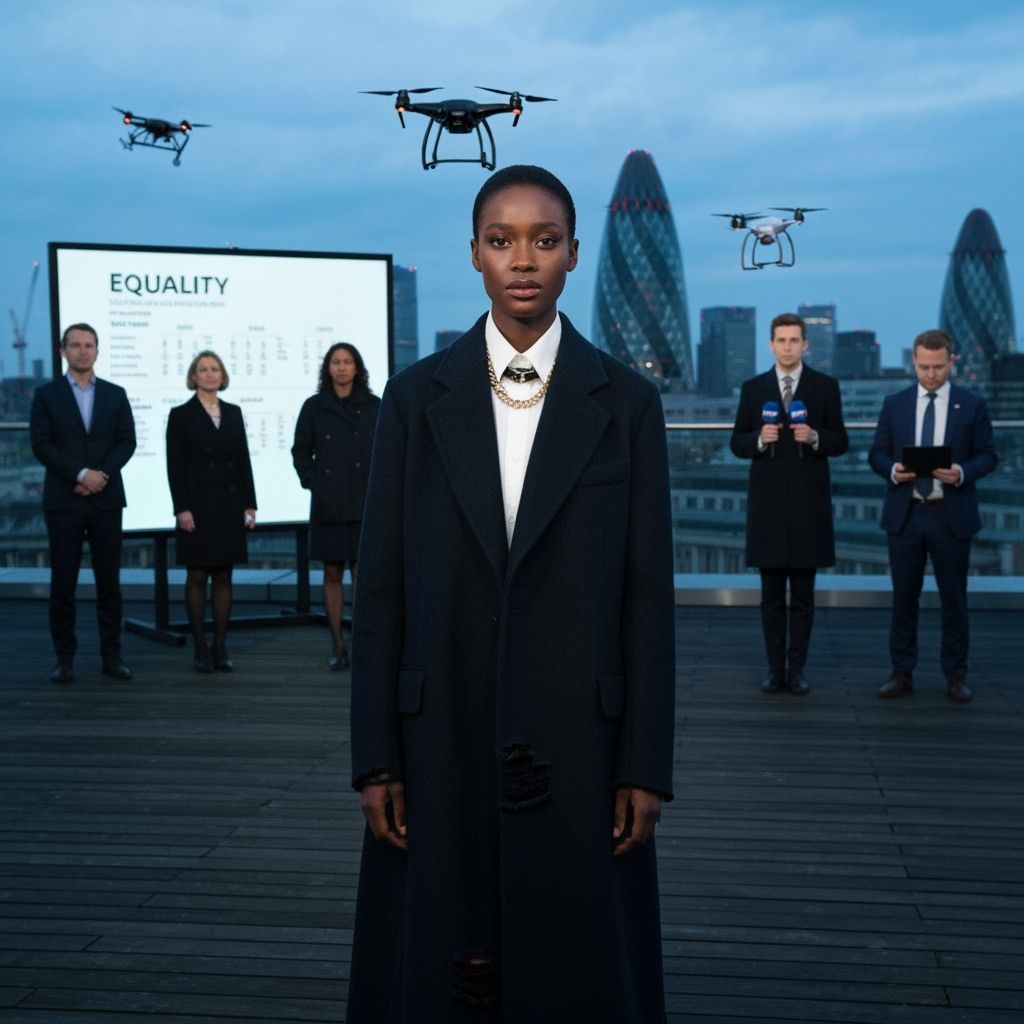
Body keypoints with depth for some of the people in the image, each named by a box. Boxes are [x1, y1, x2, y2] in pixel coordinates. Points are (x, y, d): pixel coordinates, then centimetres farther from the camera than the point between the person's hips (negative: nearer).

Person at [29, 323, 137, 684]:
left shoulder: (116, 395, 10)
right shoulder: (46, 394, 4)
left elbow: (127, 441, 3)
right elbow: (40, 444, -5)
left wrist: (102, 475, -12)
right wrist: (81, 474, -15)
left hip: (106, 500, 2)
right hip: (63, 501, -2)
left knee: (109, 581, 3)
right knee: (63, 583, 1)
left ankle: (111, 656, 9)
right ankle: (64, 660, 7)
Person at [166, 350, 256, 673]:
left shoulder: (233, 413, 10)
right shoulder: (180, 415, 0)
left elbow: (243, 460, 10)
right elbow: (174, 465, -5)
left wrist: (249, 504, 4)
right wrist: (181, 508, -12)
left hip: (229, 506, 4)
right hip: (197, 505, -3)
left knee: (223, 577, 5)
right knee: (197, 577, 0)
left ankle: (220, 647, 10)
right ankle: (200, 649, 6)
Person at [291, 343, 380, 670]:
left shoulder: (374, 407, 4)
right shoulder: (313, 407, 4)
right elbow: (300, 452, 7)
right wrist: (314, 486, -4)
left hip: (364, 504, -1)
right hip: (328, 506, 1)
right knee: (332, 574, 5)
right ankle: (337, 646, 10)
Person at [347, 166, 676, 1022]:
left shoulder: (626, 402, 0)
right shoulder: (416, 397, 2)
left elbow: (649, 594, -1)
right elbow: (381, 588, 1)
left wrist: (646, 766, -4)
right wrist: (374, 759, -2)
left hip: (577, 743, 0)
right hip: (443, 742, 1)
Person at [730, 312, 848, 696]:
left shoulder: (826, 386, 4)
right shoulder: (753, 388, 7)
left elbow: (840, 441, 4)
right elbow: (737, 444, 7)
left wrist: (815, 437, -16)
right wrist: (759, 439, -13)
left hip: (809, 502, -1)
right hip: (767, 502, 1)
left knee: (803, 595, 4)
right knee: (771, 595, 5)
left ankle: (797, 669, 11)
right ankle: (775, 669, 11)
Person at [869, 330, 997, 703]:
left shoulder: (972, 405, 1)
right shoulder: (895, 404, 5)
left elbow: (987, 456, 1)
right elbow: (876, 453, 7)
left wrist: (962, 472, -19)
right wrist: (892, 470, -15)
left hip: (951, 517, -1)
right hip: (905, 514, 1)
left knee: (954, 599, 6)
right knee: (904, 597, 7)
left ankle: (956, 676, 15)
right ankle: (902, 673, 15)